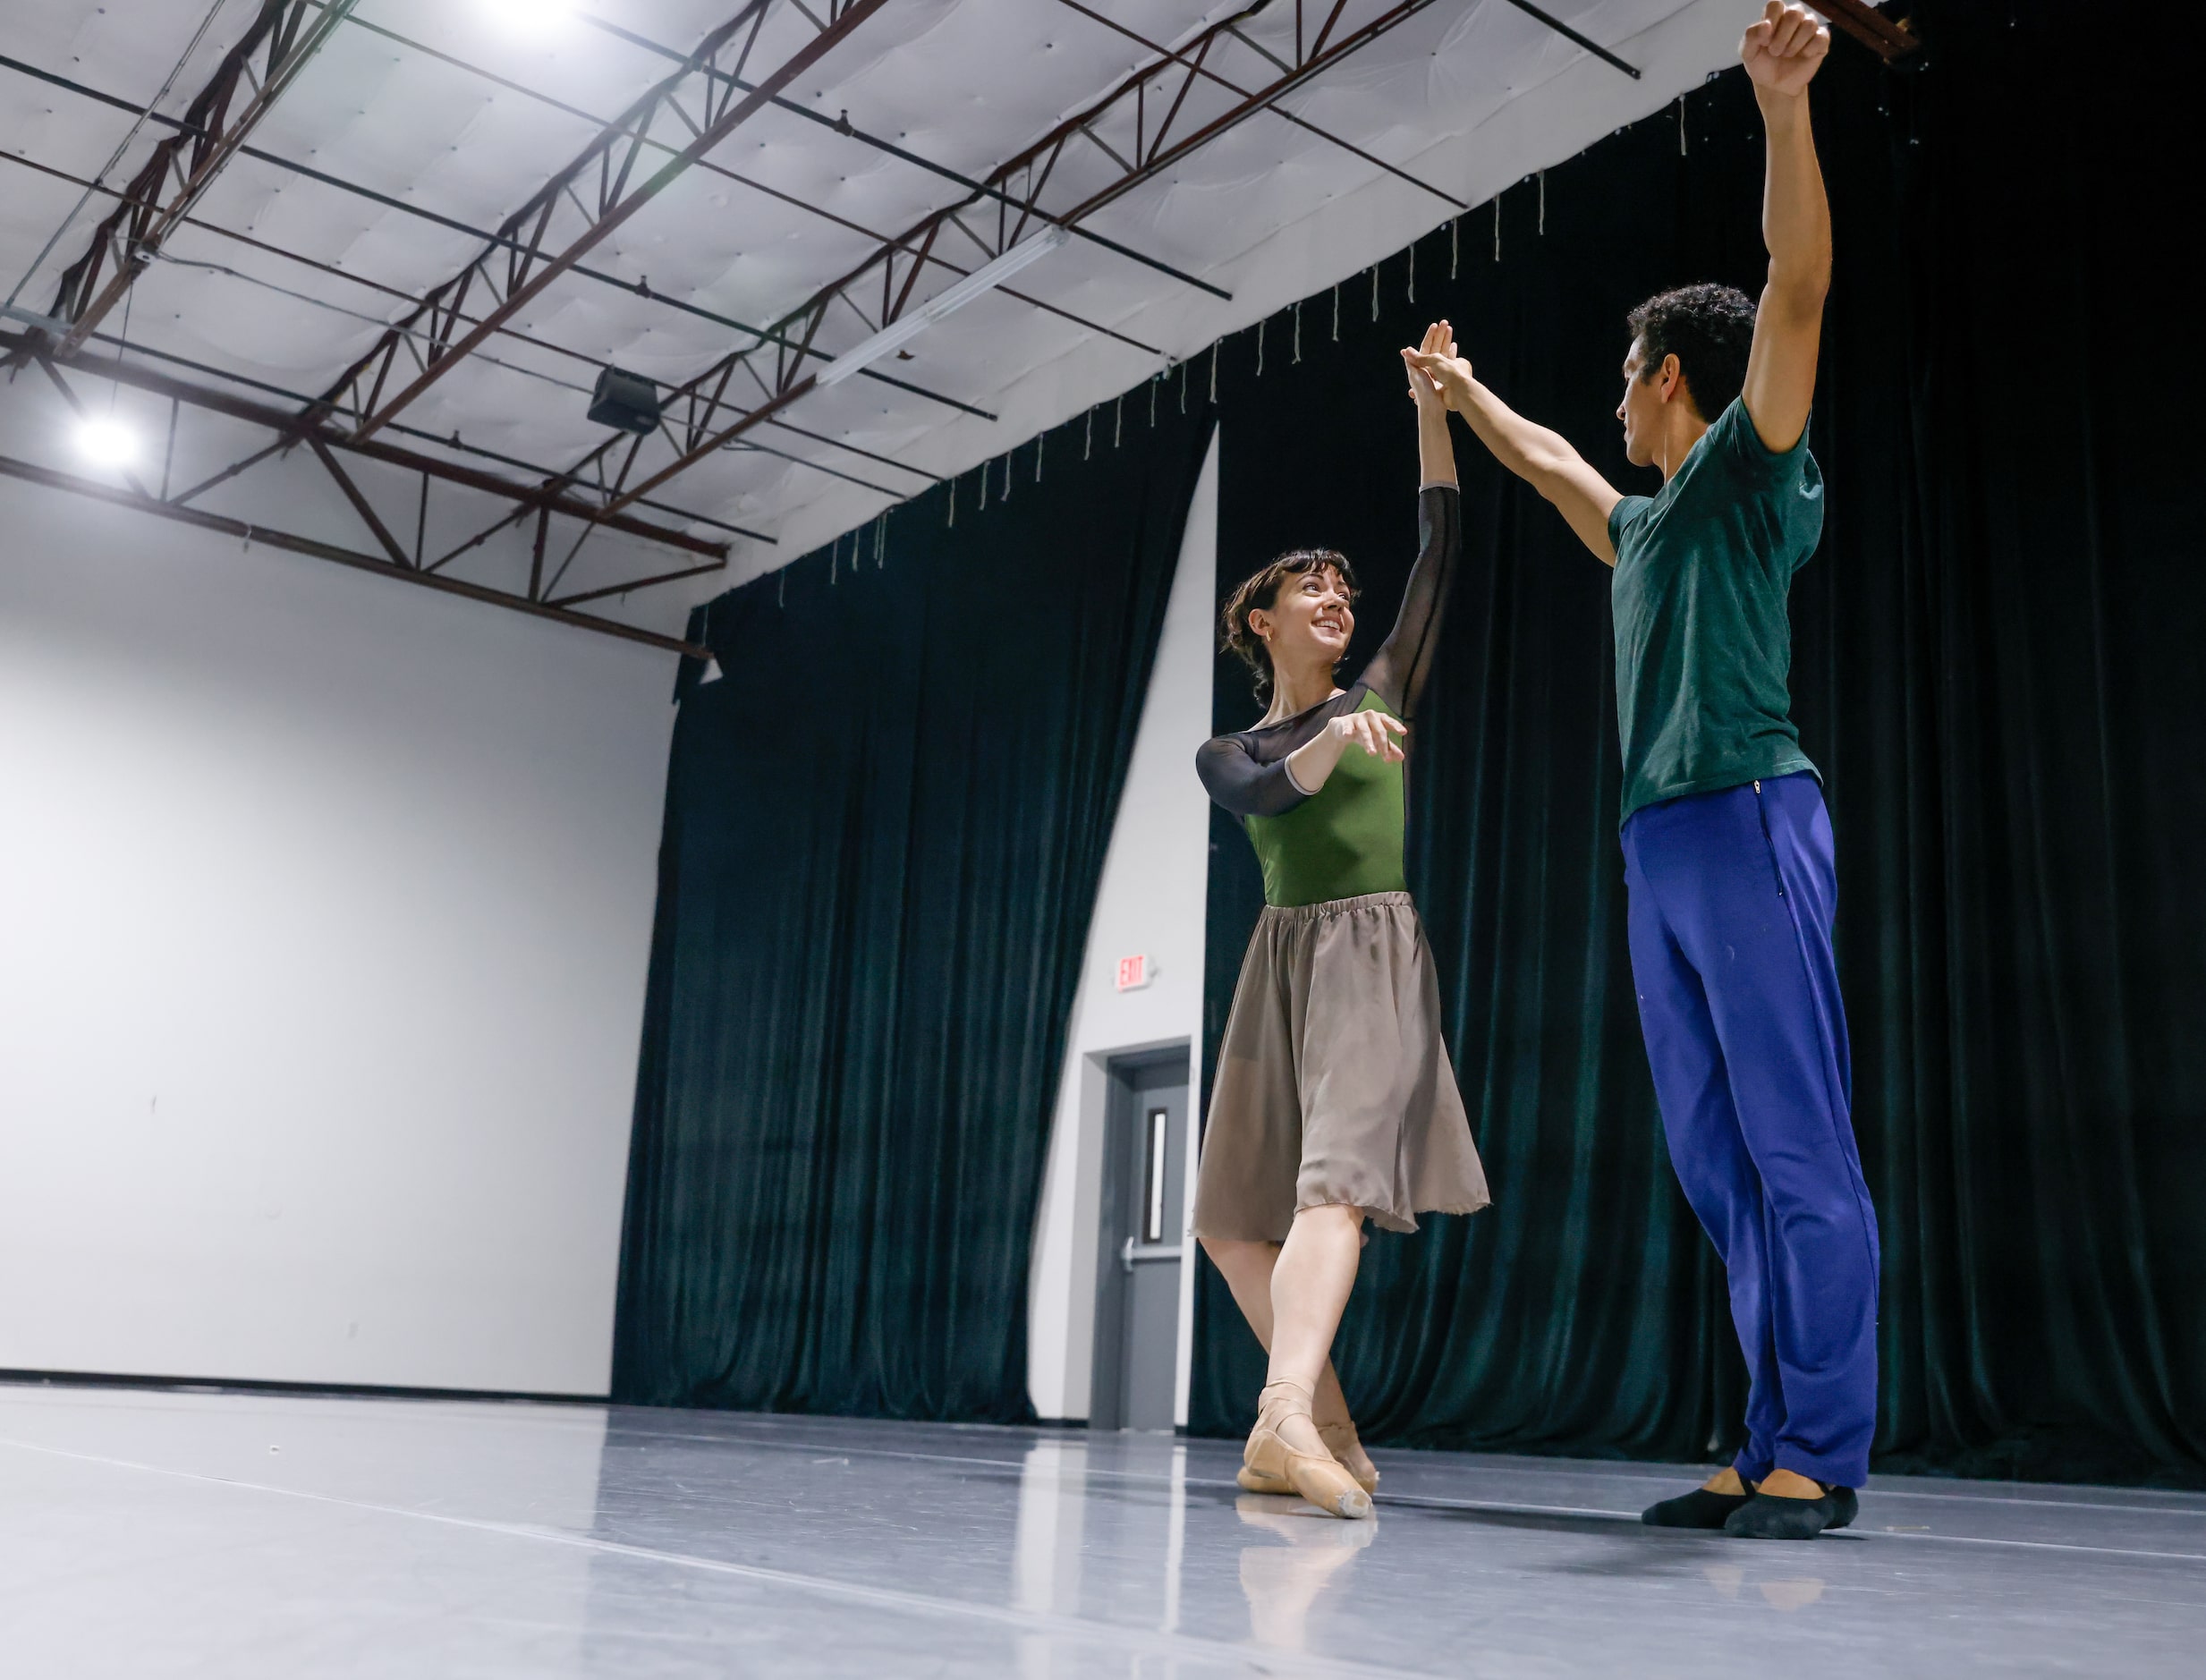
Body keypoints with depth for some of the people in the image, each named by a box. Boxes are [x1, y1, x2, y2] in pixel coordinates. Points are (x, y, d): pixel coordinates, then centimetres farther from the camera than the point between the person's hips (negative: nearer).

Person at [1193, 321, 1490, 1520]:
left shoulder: (1382, 694, 13)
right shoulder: (1224, 755, 15)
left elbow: (1441, 553, 11)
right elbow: (1270, 797, -8)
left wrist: (1430, 408, 9)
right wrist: (1335, 735, -26)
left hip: (1377, 955, -4)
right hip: (1282, 961, 4)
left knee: (1336, 1174, -24)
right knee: (1232, 1215, -1)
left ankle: (1289, 1418, -41)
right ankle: (1325, 1435, 6)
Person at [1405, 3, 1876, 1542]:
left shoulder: (1753, 463, 6)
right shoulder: (1645, 528, 27)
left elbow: (1800, 286, -9)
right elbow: (1549, 466, 47)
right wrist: (1464, 394, 60)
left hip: (1747, 821, -9)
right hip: (1660, 848, 9)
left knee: (1800, 1150, -9)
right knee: (1719, 1163, 4)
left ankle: (1823, 1458, -8)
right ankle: (1775, 1447, 7)